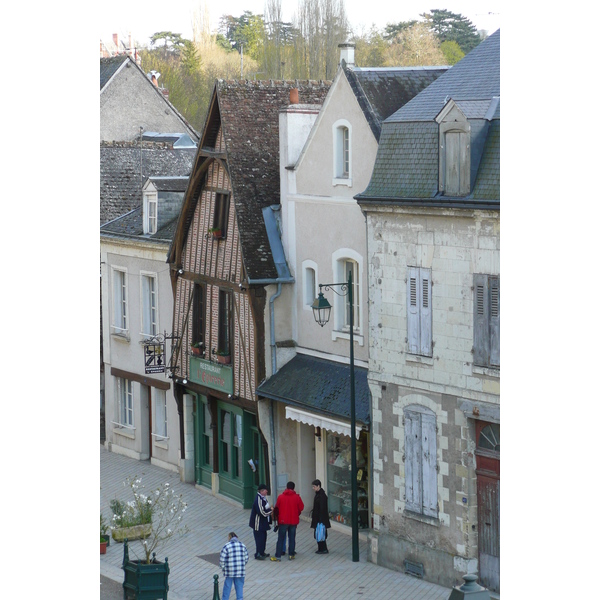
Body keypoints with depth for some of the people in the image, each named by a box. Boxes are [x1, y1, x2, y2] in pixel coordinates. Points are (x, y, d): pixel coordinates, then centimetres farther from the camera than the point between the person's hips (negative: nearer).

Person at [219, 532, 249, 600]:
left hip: (230, 571, -3)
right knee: (239, 587, 11)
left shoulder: (227, 546, -9)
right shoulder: (242, 546, 4)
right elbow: (246, 558, 9)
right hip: (240, 571, 3)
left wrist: (222, 567, 6)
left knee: (227, 587, 9)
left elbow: (222, 559, -9)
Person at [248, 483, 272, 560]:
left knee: (263, 537, 17)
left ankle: (261, 553, 27)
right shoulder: (258, 500, -23)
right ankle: (258, 554, 3)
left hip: (263, 523, 10)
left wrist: (269, 509, 6)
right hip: (258, 523, -10)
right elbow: (262, 512, -26)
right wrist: (270, 510, -14)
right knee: (259, 538, -4)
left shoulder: (263, 498, 9)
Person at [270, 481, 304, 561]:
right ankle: (291, 555, 12)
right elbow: (301, 507, 1)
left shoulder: (280, 497, -5)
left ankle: (278, 556, 2)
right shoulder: (297, 497, -5)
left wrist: (278, 516, 21)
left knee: (281, 538, 3)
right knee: (292, 538, 10)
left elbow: (277, 508, 2)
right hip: (294, 521, 1)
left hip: (283, 520, 0)